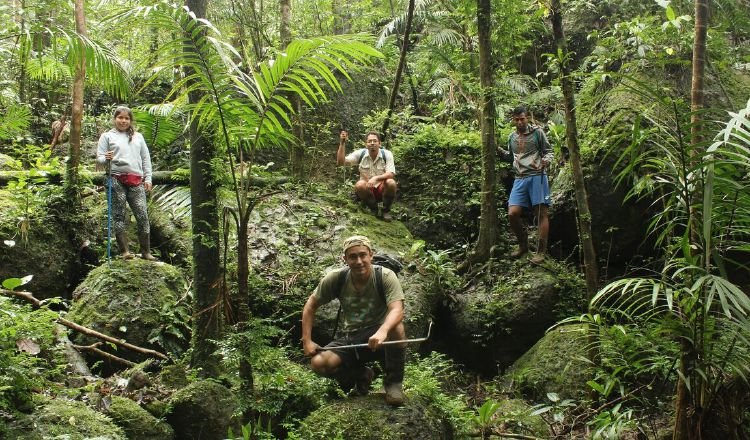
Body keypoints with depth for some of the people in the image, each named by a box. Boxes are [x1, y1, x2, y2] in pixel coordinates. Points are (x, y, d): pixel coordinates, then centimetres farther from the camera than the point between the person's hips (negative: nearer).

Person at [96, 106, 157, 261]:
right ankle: (124, 251, 3)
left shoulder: (138, 136, 19)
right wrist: (106, 158, -18)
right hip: (117, 180, -2)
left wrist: (148, 178, 9)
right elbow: (99, 158, 6)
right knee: (119, 215, -2)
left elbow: (146, 158, 18)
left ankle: (146, 251, 1)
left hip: (137, 180, 2)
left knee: (142, 215, -4)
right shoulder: (107, 136, 10)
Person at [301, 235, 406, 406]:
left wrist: (382, 331, -51)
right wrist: (307, 341, -4)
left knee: (396, 329, -37)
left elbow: (397, 310, -31)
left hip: (379, 340, -3)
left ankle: (393, 381, -10)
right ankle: (360, 375, 9)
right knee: (318, 363, -24)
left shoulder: (386, 276, -16)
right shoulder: (336, 278, -8)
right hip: (349, 339, 3)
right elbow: (311, 305, 4)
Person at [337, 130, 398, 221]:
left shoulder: (387, 154, -10)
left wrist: (376, 178, -38)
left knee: (391, 183, -32)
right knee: (359, 185, -32)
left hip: (382, 189, 0)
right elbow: (340, 162, -14)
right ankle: (373, 209, -6)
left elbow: (391, 174, -20)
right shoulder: (360, 153, -6)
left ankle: (386, 210, -5)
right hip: (367, 190, 1)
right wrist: (342, 143, -26)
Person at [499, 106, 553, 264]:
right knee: (513, 214, -5)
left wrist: (546, 160, -18)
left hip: (537, 176, -4)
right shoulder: (512, 137, 16)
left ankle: (541, 252, -2)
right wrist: (499, 150, 12)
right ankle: (523, 245, 15)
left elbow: (549, 151, 4)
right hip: (520, 179, 5)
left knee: (541, 213, -6)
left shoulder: (537, 132, 2)